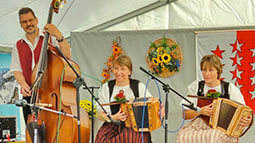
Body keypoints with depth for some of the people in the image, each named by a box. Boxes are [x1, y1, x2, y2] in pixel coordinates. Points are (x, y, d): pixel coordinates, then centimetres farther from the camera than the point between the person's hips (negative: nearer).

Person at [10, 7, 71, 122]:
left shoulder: (50, 37, 5)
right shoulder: (18, 46, 15)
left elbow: (67, 56, -8)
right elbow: (17, 70, 10)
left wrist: (59, 36, -20)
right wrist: (23, 84, -10)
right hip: (29, 95, 3)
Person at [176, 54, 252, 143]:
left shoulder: (230, 88, 2)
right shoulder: (195, 87, 7)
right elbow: (185, 115, 7)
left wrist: (247, 121, -20)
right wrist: (200, 111, -12)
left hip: (223, 130, -2)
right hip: (198, 128, 2)